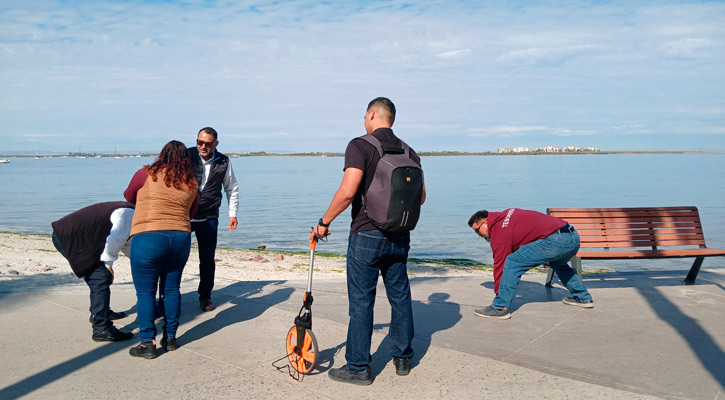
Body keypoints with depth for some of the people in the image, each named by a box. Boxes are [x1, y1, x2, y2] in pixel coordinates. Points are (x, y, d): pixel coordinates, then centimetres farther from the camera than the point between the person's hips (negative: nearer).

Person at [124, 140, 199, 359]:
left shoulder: (146, 174, -2)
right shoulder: (191, 184, 6)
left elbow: (129, 198, 14)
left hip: (148, 239, -4)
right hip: (180, 239, 4)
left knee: (145, 292, 5)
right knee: (172, 289, 15)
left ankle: (148, 343, 8)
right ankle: (170, 338, 23)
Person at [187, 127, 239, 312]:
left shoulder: (224, 162, 2)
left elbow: (232, 188, 14)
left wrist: (233, 213, 9)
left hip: (209, 218, 1)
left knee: (208, 258, 4)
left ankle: (205, 297, 20)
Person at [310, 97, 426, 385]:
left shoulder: (360, 146, -11)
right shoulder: (409, 151, 8)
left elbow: (348, 191, -22)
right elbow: (421, 196, 10)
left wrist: (324, 222, -12)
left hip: (366, 235, -6)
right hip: (400, 237, 6)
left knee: (361, 302, 3)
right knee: (400, 297, 15)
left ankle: (358, 368, 12)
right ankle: (403, 358, 27)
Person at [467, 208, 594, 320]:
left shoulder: (500, 232, -2)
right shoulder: (508, 214, 24)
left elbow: (499, 265, 1)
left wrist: (498, 294, 10)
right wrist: (545, 256, 31)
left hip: (555, 241, -10)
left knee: (512, 263, -9)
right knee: (558, 264, 40)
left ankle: (500, 308, -9)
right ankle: (583, 298, 46)